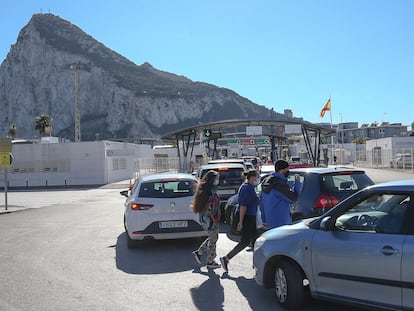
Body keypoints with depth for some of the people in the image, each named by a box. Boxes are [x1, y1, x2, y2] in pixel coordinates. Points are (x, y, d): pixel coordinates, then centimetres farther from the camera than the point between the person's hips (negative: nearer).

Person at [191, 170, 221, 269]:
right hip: (210, 219, -9)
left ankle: (198, 252, 25)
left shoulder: (204, 189, 9)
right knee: (213, 239, 4)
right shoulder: (211, 192, -21)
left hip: (204, 218, 9)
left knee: (212, 238, 22)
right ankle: (210, 262, 15)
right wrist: (214, 220, -19)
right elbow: (210, 209, -24)